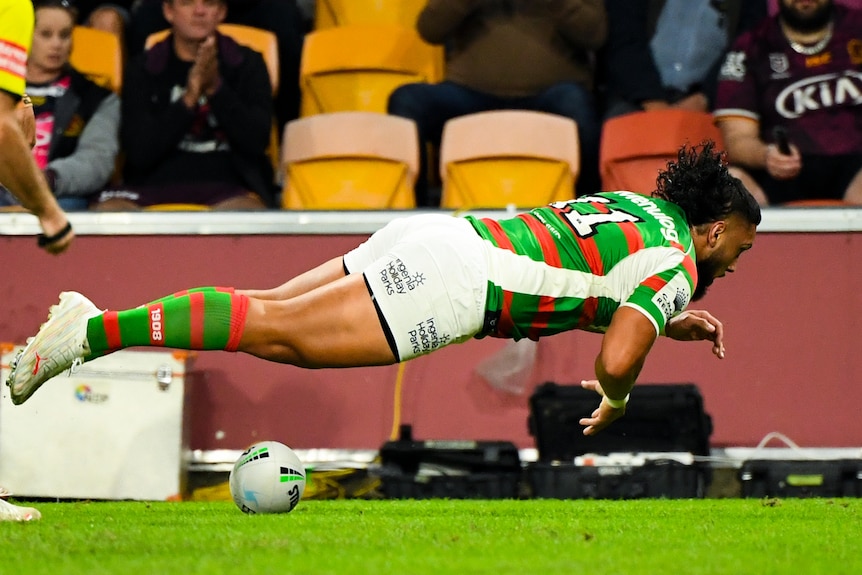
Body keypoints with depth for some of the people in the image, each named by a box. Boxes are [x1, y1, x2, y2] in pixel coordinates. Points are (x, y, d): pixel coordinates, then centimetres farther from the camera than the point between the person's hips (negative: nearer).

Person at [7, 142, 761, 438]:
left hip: (429, 236, 8)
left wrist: (674, 326, 41)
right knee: (280, 331, -15)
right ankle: (95, 332, -26)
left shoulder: (633, 204, 28)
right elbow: (616, 358, -13)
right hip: (450, 281, -8)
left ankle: (95, 319, -7)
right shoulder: (676, 269, 0)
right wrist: (616, 401, 9)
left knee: (276, 322, 4)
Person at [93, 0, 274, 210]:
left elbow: (257, 141, -1)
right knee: (106, 210, -31)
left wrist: (216, 88, -14)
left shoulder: (247, 64, 11)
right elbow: (139, 152, -1)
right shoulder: (144, 69, 11)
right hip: (156, 183, 1)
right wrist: (188, 100, -13)